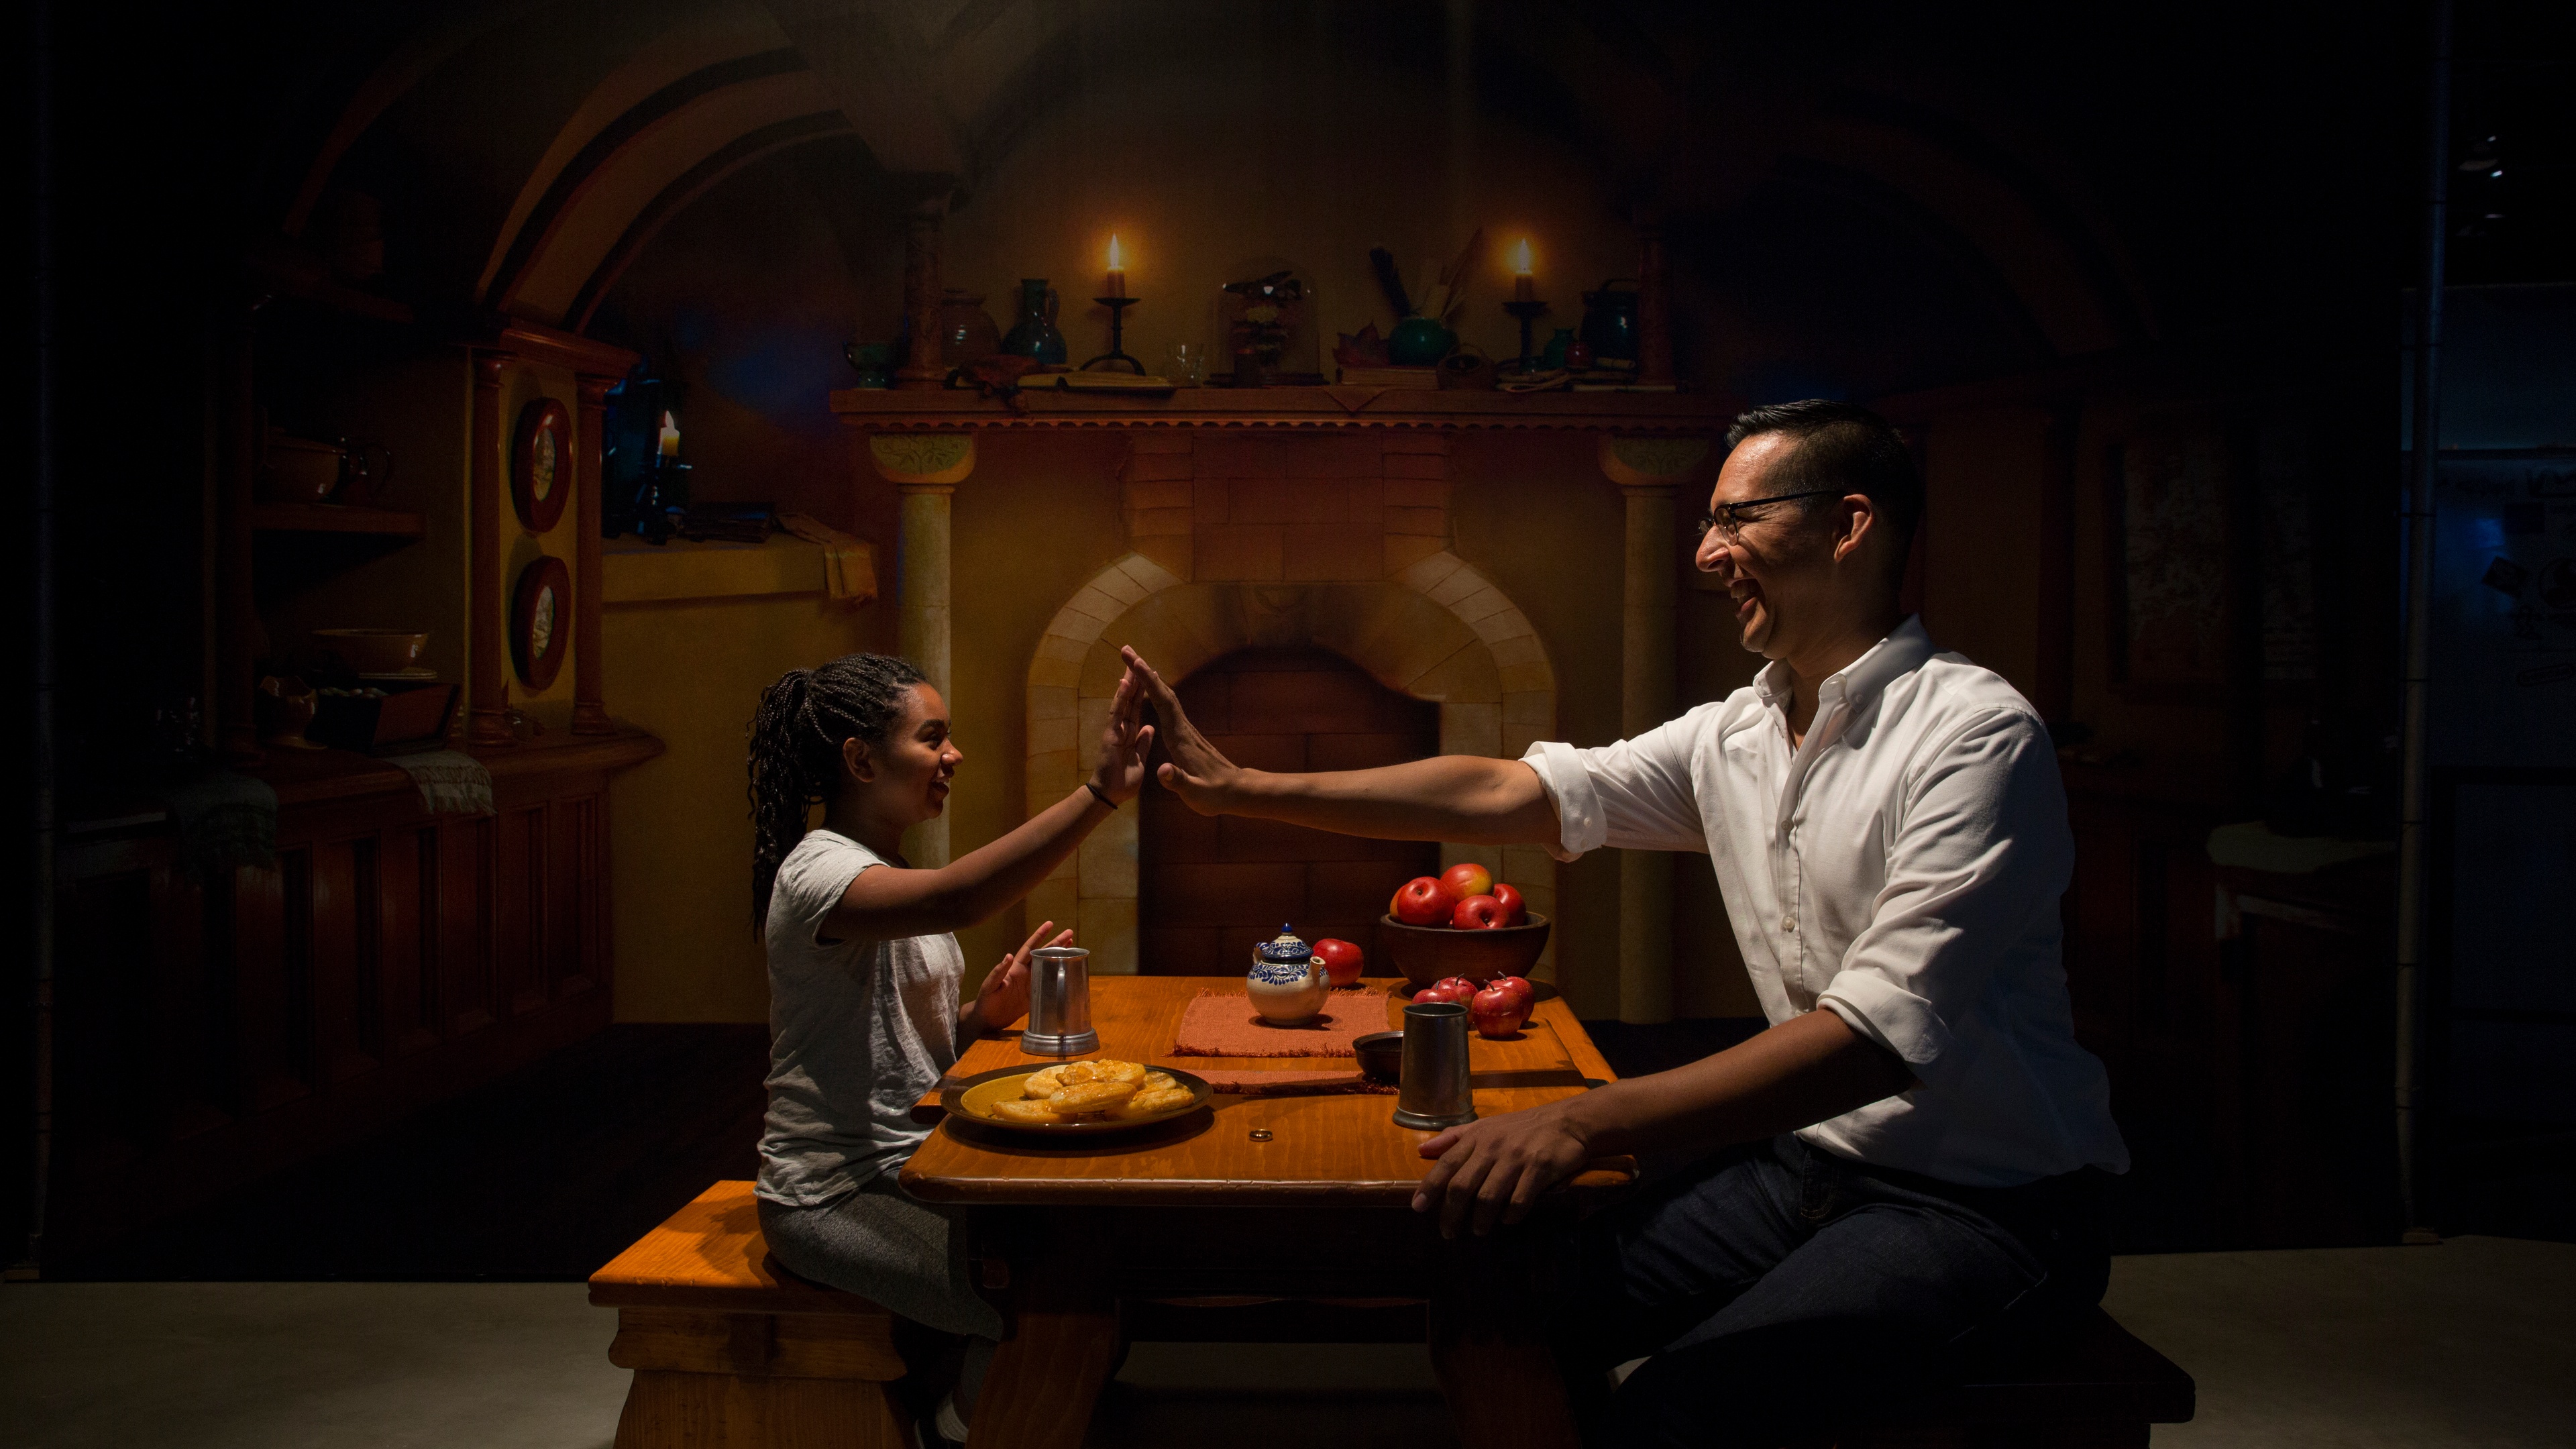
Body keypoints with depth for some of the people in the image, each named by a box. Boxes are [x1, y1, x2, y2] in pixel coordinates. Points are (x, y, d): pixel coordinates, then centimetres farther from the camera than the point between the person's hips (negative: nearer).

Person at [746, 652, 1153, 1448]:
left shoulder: (890, 874, 12)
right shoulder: (818, 871, -18)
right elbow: (956, 901, -40)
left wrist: (983, 1013, -5)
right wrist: (1101, 792, -44)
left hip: (917, 1165, 9)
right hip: (834, 1195, -9)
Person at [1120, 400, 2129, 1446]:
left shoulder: (1976, 734, -18)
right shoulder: (1735, 736, 6)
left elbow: (1882, 1034, -28)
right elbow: (1500, 794, 5)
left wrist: (1584, 1123, -36)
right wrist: (1239, 789, 1)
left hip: (1986, 1203, -6)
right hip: (1810, 1157, 6)